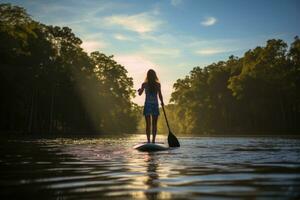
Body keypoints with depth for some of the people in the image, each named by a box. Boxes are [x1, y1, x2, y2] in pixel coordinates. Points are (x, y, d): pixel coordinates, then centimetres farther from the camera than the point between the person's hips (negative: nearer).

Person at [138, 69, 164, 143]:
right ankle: (153, 141, 4)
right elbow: (160, 95, -4)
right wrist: (162, 102, 6)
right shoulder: (158, 84, -1)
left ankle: (148, 141, 1)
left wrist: (139, 90, 26)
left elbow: (140, 93, 9)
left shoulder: (144, 84, -2)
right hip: (155, 105, 0)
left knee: (148, 124, 4)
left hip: (147, 105, 0)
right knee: (154, 124, 7)